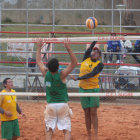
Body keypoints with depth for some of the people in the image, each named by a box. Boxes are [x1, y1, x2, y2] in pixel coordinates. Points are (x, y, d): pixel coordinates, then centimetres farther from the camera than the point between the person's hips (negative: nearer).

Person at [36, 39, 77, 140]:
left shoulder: (46, 74, -7)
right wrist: (68, 48, -25)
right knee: (67, 130, 0)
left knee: (49, 130, 5)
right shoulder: (61, 75, -15)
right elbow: (74, 62, -18)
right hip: (63, 105, -3)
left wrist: (39, 48, 17)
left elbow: (38, 61, 10)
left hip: (50, 105, 3)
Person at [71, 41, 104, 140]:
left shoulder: (100, 64, -4)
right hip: (83, 89, 3)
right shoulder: (86, 58, 7)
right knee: (87, 113, 6)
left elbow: (92, 74, -17)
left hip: (93, 89, -3)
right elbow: (90, 47, -8)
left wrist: (78, 78, -23)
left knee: (93, 112, -6)